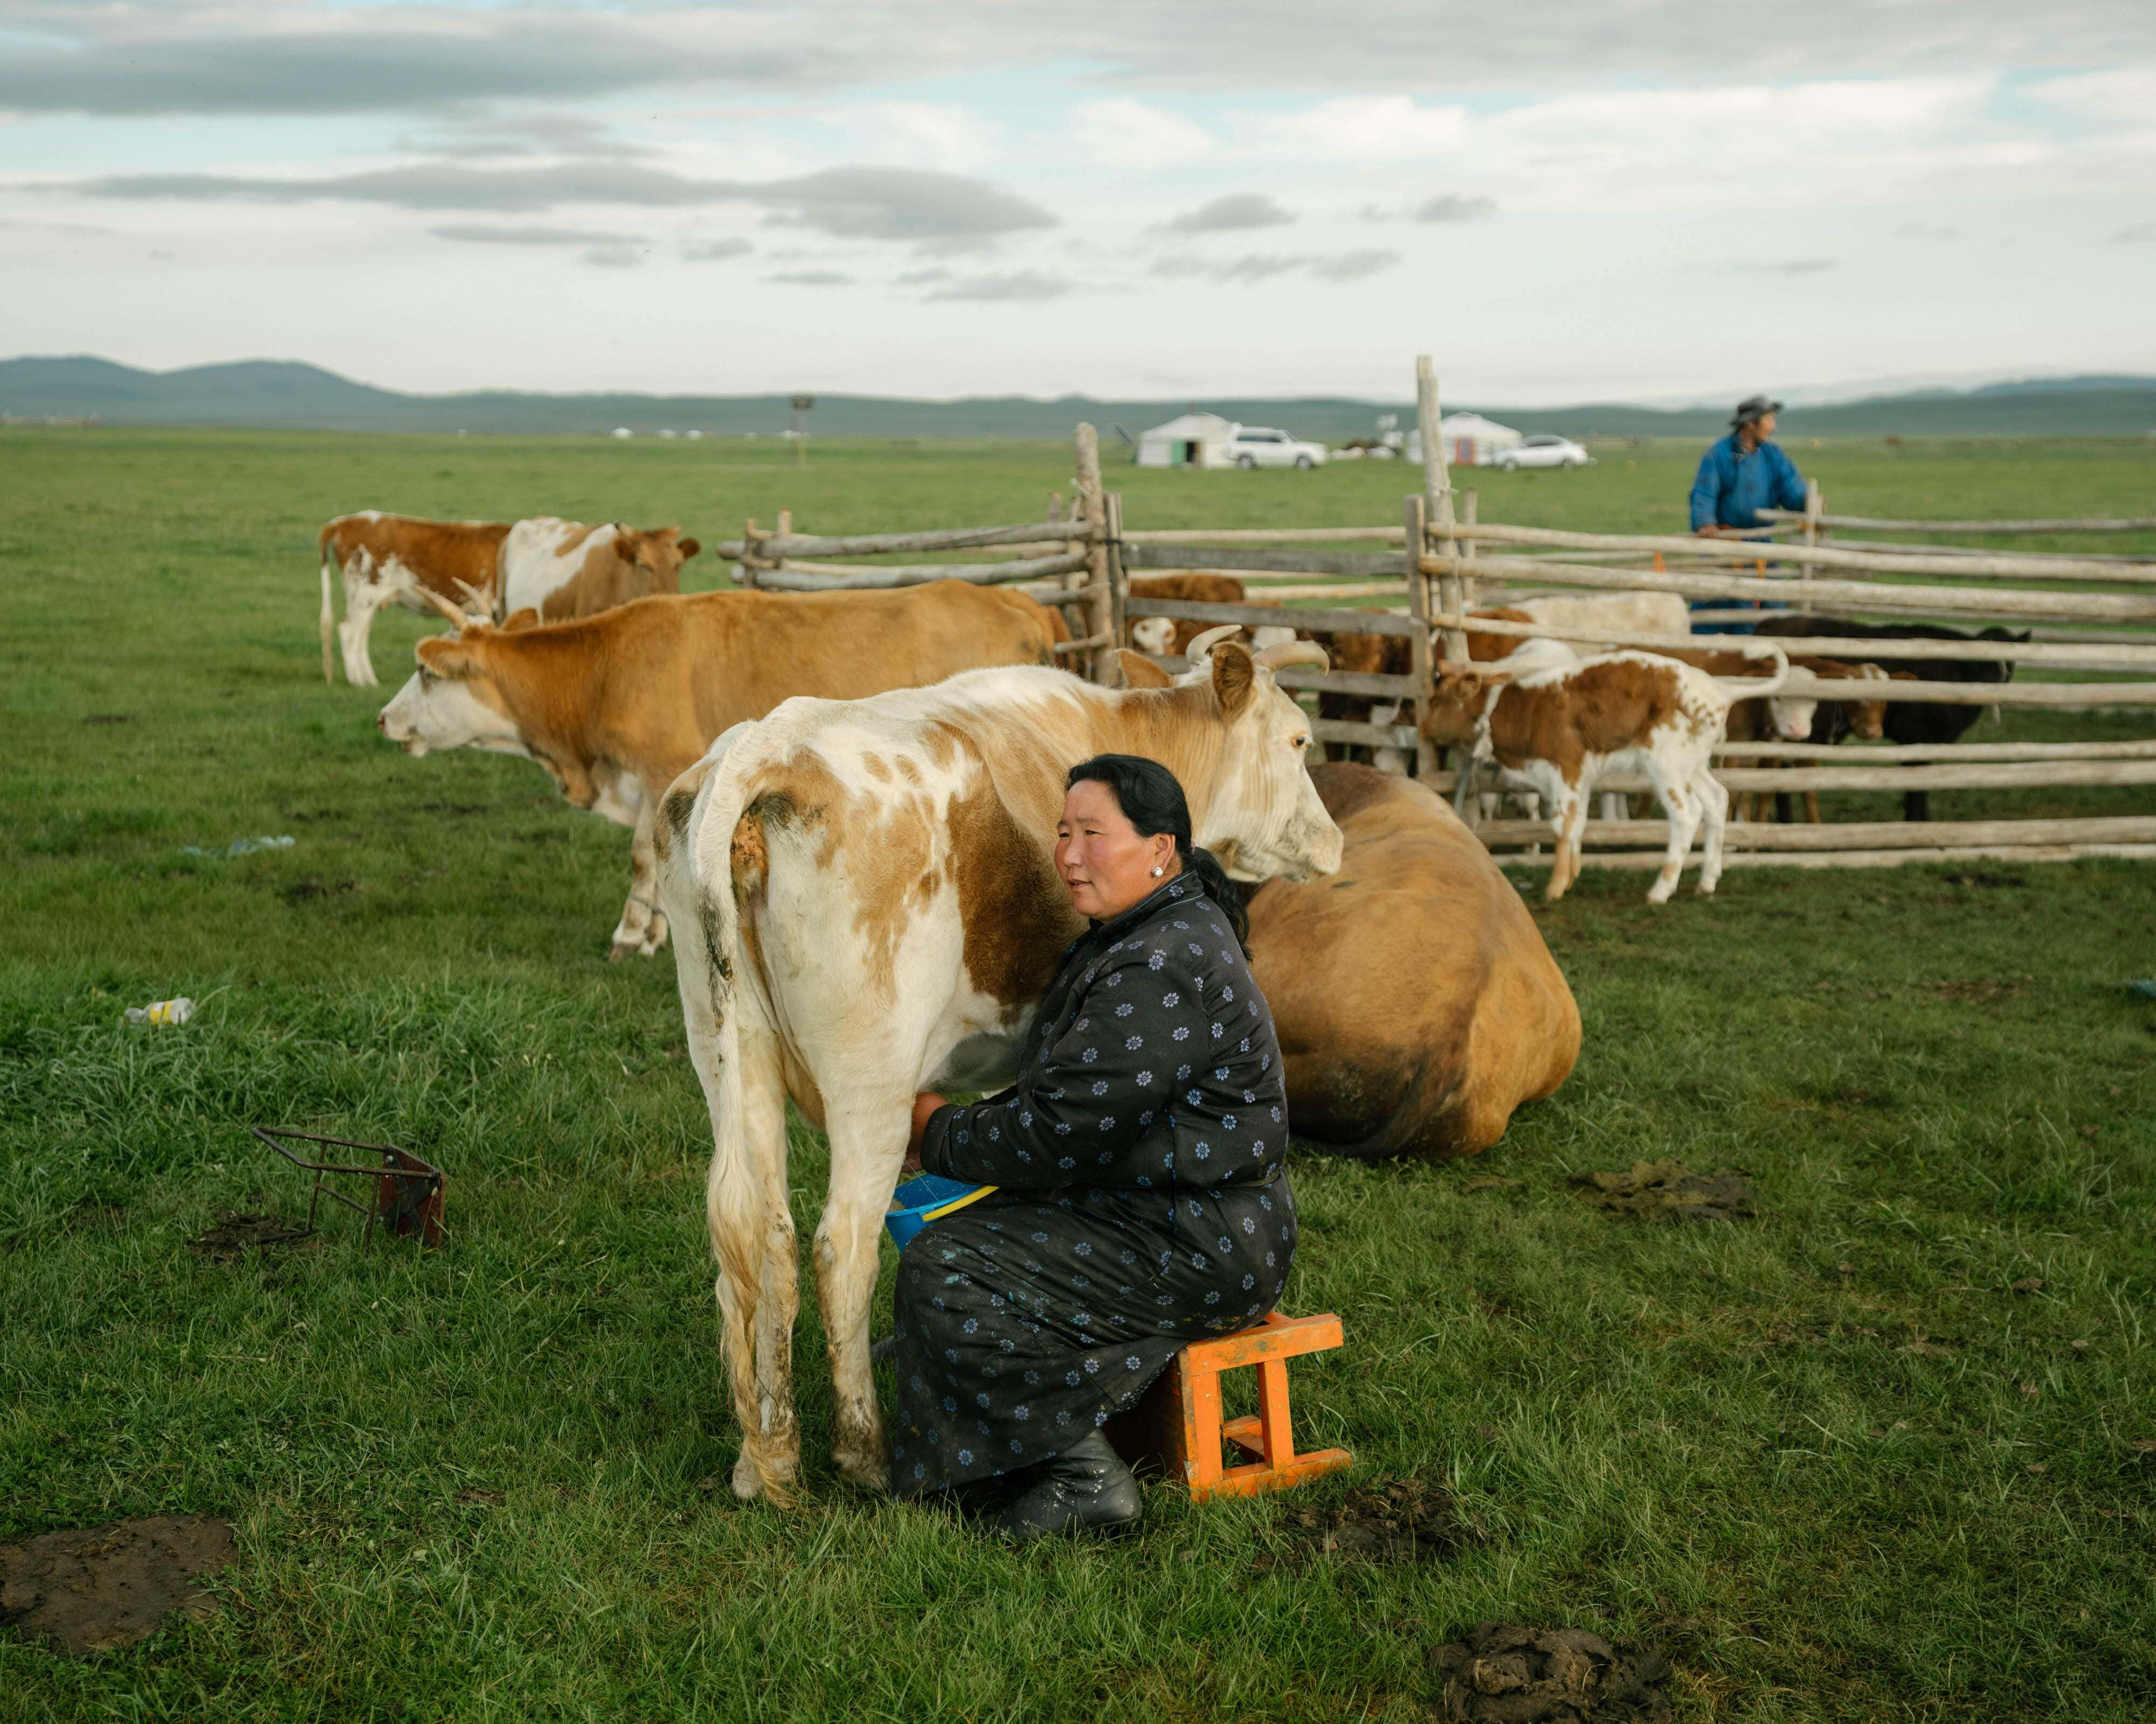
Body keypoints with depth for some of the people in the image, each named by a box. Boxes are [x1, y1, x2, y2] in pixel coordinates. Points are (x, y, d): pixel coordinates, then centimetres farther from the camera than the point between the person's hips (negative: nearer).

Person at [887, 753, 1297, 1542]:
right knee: (960, 1236, 14)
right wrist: (951, 1133, 7)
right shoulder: (1129, 939, 12)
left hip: (1199, 1253, -11)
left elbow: (1059, 1136, -22)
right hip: (1158, 1213, 11)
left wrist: (944, 1133, -7)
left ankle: (1080, 1478, -3)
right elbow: (1061, 1096, 18)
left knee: (945, 1272, -14)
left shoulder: (1161, 971, -23)